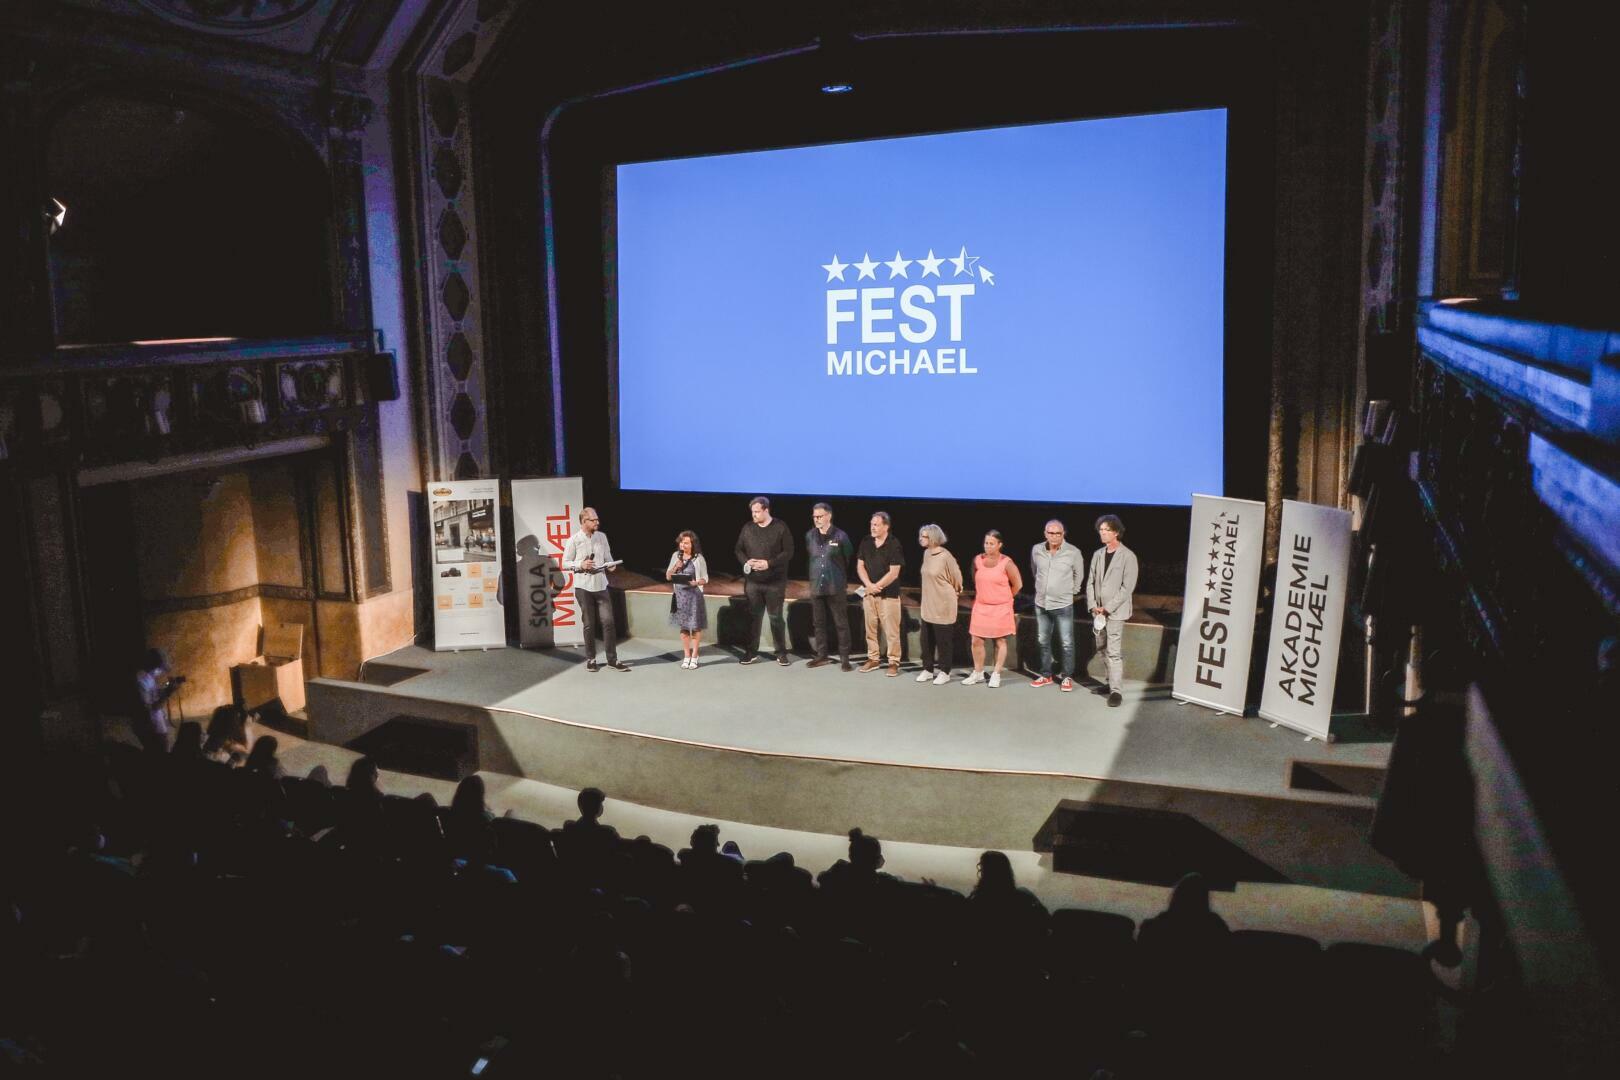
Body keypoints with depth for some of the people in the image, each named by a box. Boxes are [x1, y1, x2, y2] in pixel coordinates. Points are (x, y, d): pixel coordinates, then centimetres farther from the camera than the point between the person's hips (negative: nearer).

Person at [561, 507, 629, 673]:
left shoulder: (602, 537, 8)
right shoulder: (574, 540, -4)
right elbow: (565, 563, 0)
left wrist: (611, 564, -5)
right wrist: (580, 565, -17)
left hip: (601, 585, 3)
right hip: (583, 586, -3)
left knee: (608, 621, -3)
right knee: (589, 624, 4)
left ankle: (612, 659, 3)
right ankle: (590, 659, 17)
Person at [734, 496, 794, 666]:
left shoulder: (780, 528, -5)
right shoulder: (748, 528, 6)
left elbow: (788, 552, -8)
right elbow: (739, 550, 11)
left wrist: (769, 563, -17)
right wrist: (746, 562, -9)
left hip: (775, 582, -3)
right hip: (752, 581, 3)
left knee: (776, 617, 2)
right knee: (753, 616, 6)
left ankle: (781, 653, 12)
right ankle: (751, 651, 16)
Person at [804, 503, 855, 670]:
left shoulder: (841, 536, -7)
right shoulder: (810, 536, 4)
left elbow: (849, 560, 2)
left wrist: (845, 581, 8)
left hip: (836, 587, -4)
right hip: (816, 586, 4)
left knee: (841, 623, 0)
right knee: (819, 623, 11)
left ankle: (844, 657, 5)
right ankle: (822, 655, 21)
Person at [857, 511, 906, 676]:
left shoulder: (894, 545, -11)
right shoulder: (866, 543, 5)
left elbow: (893, 573, -13)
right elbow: (860, 566, 6)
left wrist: (876, 586, -10)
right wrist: (869, 585, -9)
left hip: (889, 594, -5)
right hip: (869, 593, 5)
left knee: (891, 631, -3)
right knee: (870, 628, 10)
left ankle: (894, 662, 5)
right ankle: (873, 659, 21)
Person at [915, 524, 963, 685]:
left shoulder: (945, 556, -19)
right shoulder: (926, 553, 2)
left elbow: (956, 577, -7)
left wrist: (955, 593, 7)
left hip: (943, 604, -7)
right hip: (928, 604, 7)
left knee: (943, 640, 4)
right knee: (927, 640, 12)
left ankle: (944, 672, 15)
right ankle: (928, 669, 23)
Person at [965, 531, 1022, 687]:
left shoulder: (1006, 563, -12)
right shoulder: (977, 560, -1)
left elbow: (1017, 584, -3)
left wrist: (1004, 598, 7)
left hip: (1000, 608, -4)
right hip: (980, 607, 4)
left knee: (1000, 641, 6)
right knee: (976, 640, 5)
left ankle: (996, 675, 15)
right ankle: (978, 674, 19)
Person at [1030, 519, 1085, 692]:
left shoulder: (1074, 552, -12)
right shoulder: (1036, 550, -3)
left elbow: (1079, 576, 3)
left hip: (1063, 605, -4)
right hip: (1041, 604, 4)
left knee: (1067, 644, 0)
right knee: (1043, 642, 13)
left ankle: (1067, 677, 12)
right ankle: (1046, 675, 25)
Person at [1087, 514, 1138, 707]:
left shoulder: (1128, 556, -9)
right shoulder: (1098, 555, 9)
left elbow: (1128, 587, -13)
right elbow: (1090, 582, 10)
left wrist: (1107, 608, -15)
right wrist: (1093, 605, -4)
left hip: (1116, 611, -6)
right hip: (1099, 611, 7)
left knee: (1113, 651, -10)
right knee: (1102, 648, 14)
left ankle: (1115, 690, -6)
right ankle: (1112, 681, 29)